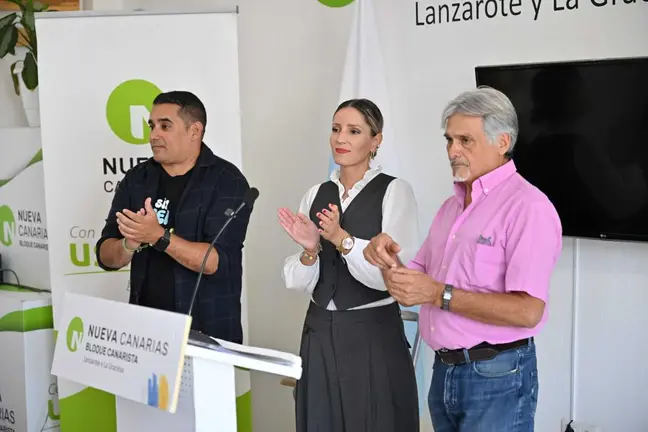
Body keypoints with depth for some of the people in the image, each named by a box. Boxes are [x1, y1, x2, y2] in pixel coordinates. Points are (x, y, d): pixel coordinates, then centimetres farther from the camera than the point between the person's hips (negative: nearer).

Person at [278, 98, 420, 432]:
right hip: (320, 332, 5)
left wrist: (342, 239, -26)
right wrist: (310, 250, -15)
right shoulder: (316, 195, 7)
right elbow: (298, 282, 4)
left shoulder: (394, 191, -8)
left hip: (373, 333, -5)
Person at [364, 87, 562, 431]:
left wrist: (440, 294, -22)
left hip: (497, 378, -7)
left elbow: (528, 311, -23)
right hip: (444, 371, 8)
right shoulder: (451, 206, 12)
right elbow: (416, 281, 13)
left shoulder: (527, 206, -15)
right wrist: (389, 260, -7)